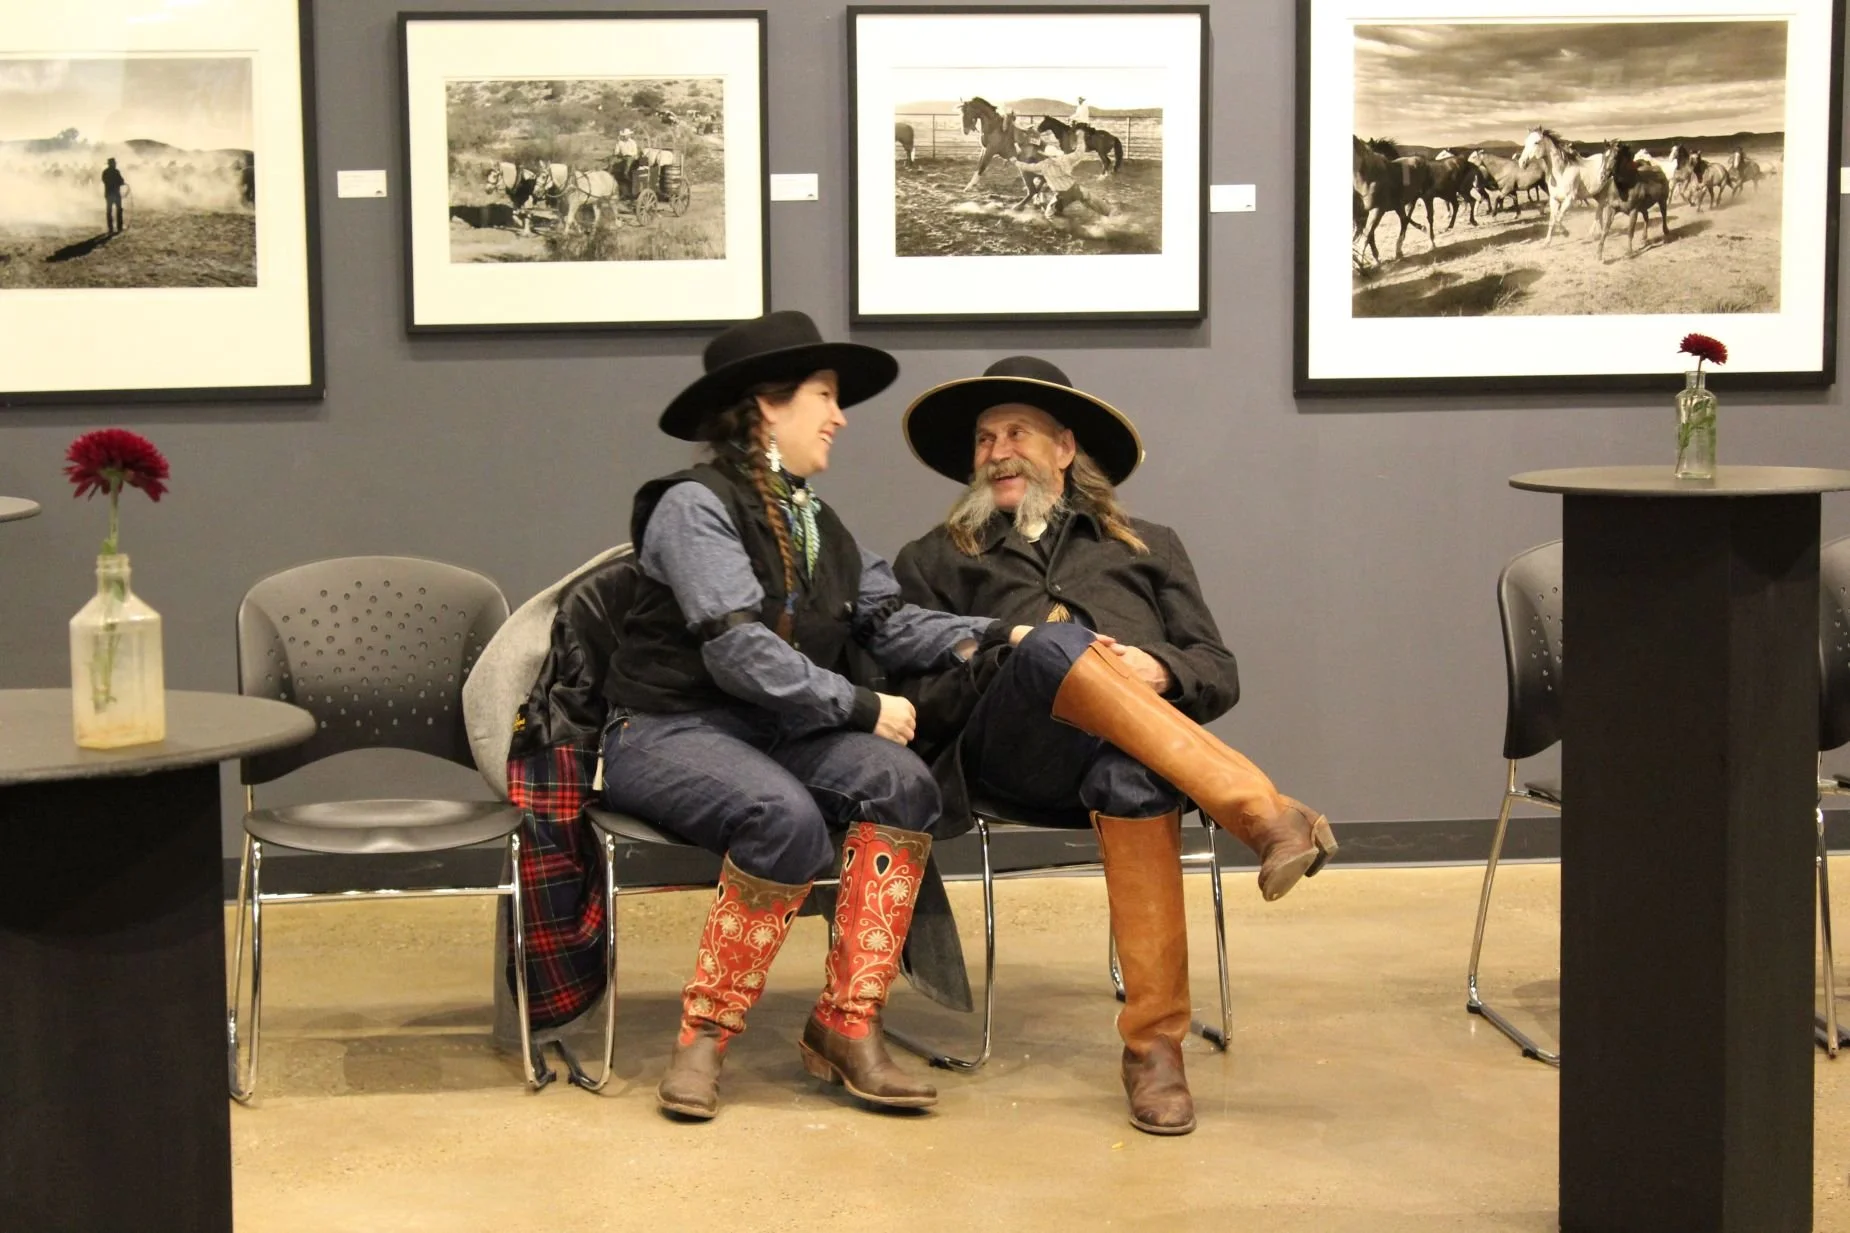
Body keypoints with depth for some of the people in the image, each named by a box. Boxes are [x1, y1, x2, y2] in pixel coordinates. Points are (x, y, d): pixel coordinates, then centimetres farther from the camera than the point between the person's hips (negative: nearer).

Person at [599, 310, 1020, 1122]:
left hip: (778, 730, 7)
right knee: (787, 818, -35)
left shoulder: (820, 524, 19)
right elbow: (738, 651, -18)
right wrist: (861, 707, -16)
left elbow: (890, 622, 6)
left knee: (901, 781, -23)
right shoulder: (693, 505, -7)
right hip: (670, 729, -7)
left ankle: (847, 1024, -21)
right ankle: (706, 1033, -19)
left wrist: (991, 638, -11)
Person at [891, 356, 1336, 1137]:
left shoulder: (1147, 546, 33)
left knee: (1132, 777, -41)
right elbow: (919, 698, 14)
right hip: (1010, 742, 0)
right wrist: (1006, 664, -6)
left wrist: (1154, 672, -3)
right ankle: (1263, 814, -46)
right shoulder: (934, 560, 30)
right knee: (1054, 645, -38)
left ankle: (1154, 1044, -42)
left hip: (1135, 743, 0)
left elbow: (1219, 674, 20)